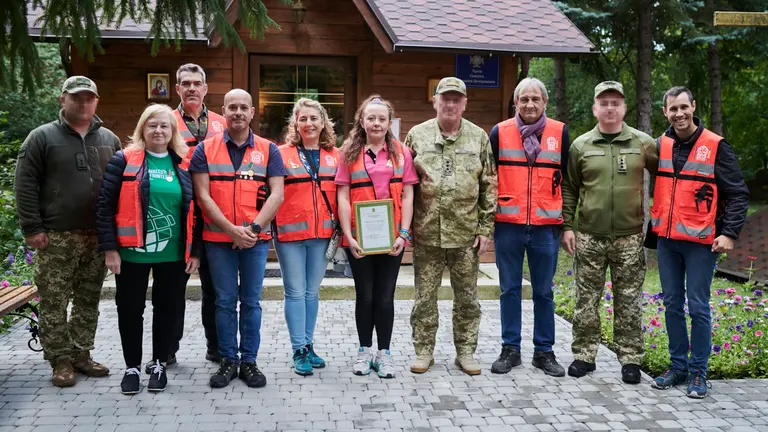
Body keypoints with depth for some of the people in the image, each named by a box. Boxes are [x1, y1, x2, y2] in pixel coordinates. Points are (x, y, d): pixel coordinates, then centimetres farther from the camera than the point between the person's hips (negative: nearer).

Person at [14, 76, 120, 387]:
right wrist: (32, 228, -9)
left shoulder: (109, 139, 11)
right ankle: (61, 360, 11)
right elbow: (25, 186, -3)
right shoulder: (42, 137, 0)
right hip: (57, 237, -3)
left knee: (89, 301, 10)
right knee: (54, 303, 1)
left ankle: (81, 354, 22)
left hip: (98, 236, 4)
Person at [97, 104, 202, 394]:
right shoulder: (124, 160, -2)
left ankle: (159, 365, 27)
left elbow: (195, 210, 8)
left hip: (174, 255, 2)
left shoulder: (184, 165, 6)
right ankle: (132, 367, 23)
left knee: (167, 309, 11)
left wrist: (195, 251, 3)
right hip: (132, 253, -2)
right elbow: (105, 205, -4)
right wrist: (110, 248, -10)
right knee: (130, 310, 7)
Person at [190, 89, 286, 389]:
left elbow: (276, 194, -3)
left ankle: (249, 361, 17)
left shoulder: (269, 150, 4)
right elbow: (203, 196, -4)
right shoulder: (205, 150, 3)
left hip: (256, 239, 0)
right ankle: (228, 360, 17)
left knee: (251, 301, 7)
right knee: (225, 302, 6)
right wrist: (232, 229, -13)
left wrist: (253, 228, -14)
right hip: (218, 239, 0)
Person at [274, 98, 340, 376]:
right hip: (291, 233, -3)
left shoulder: (334, 156, 8)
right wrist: (273, 225, -8)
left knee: (312, 291, 11)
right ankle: (299, 351, 8)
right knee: (295, 292, 1)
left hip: (322, 233, 3)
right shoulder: (282, 154, -1)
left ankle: (308, 346, 22)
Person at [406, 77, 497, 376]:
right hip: (426, 233, 0)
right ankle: (424, 351, 21)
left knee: (467, 298, 9)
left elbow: (489, 187, 5)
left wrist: (485, 228, 0)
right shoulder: (417, 135, 4)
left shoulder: (478, 137, 5)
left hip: (466, 234, 1)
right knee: (424, 296, 7)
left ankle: (466, 351, 23)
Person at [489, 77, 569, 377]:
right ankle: (510, 349, 19)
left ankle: (544, 351, 20)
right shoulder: (500, 132, 2)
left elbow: (567, 179, 9)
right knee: (510, 290, 8)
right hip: (508, 225, 0)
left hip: (546, 226, 0)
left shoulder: (560, 132, 4)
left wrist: (568, 223, 7)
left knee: (543, 291, 8)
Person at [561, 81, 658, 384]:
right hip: (589, 237, 1)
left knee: (628, 301, 6)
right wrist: (566, 226, 1)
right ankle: (584, 355, 18)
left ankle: (630, 359, 17)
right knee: (586, 300, 7)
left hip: (629, 237, 0)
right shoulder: (581, 145, 3)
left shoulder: (643, 143, 2)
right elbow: (569, 189, 7)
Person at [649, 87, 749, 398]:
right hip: (666, 239, 5)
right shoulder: (660, 146, 6)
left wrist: (729, 233, -13)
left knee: (698, 307, 0)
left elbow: (737, 193, -5)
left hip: (700, 241, -4)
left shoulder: (715, 147, -6)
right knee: (672, 304, 10)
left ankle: (698, 372, 12)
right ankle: (678, 366, 22)